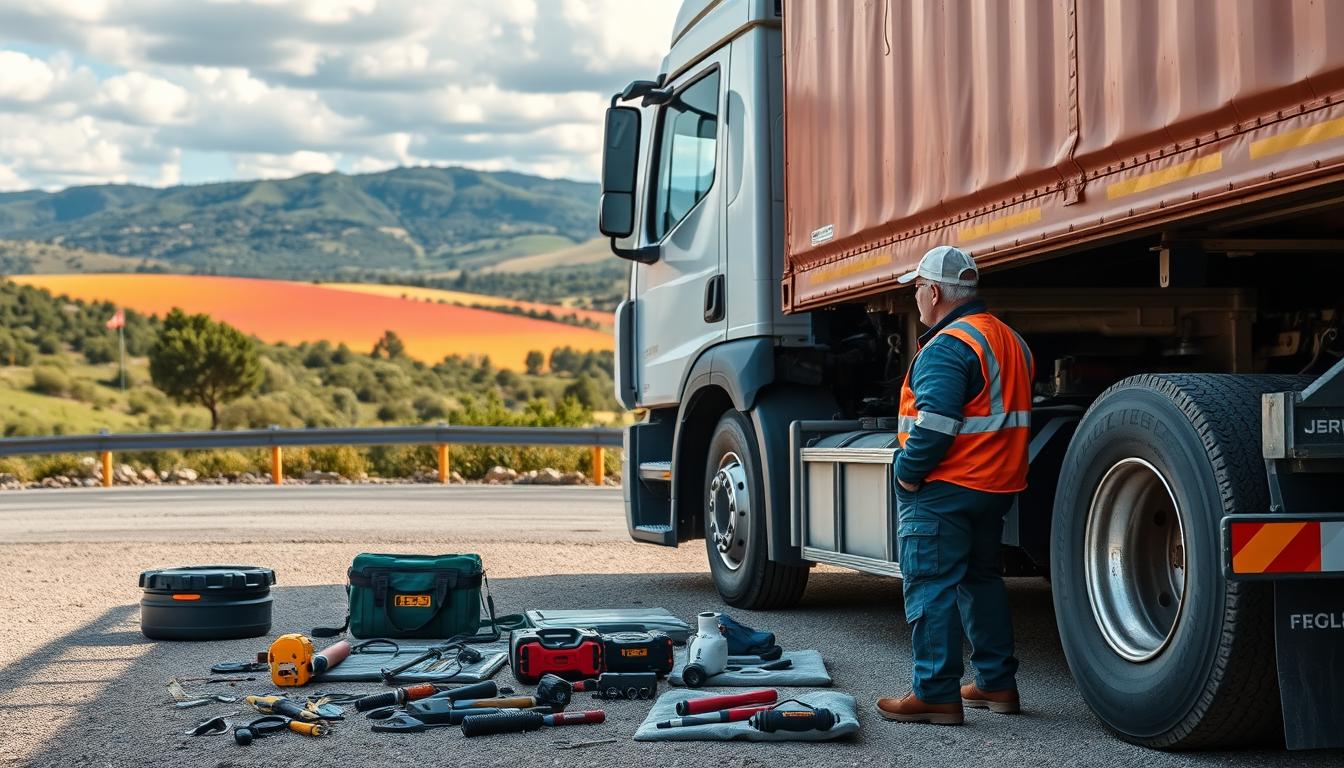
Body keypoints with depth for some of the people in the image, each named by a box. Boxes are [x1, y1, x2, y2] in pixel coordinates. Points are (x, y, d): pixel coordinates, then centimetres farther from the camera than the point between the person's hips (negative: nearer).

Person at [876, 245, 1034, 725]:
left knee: (930, 586, -5)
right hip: (997, 486, 10)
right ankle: (997, 683, 23)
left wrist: (908, 473, -15)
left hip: (944, 488, -10)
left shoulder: (947, 346, -18)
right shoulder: (1009, 340, 14)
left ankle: (936, 695, -5)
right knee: (981, 578, 19)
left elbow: (933, 425, -26)